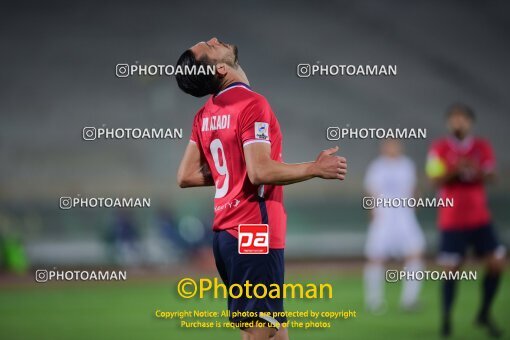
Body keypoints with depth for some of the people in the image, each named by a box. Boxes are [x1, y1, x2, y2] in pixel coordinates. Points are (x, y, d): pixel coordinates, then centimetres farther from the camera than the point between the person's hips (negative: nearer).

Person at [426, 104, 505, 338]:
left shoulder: (482, 147, 5)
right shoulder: (439, 149, -1)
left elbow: (490, 176, -4)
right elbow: (435, 180, -9)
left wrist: (477, 172, -26)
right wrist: (455, 170, -26)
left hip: (480, 219, 3)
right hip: (452, 220, -3)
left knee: (496, 263, -3)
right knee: (451, 269, -7)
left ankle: (484, 315, 13)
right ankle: (446, 319, 9)